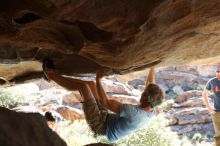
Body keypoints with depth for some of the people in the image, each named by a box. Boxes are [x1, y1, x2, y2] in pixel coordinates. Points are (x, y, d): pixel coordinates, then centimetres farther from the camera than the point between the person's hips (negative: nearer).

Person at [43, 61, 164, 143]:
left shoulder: (134, 112, -37)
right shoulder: (152, 111, -11)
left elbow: (105, 102, -30)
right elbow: (150, 84, 6)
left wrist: (99, 79, -21)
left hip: (99, 124, -8)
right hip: (108, 118, 8)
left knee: (82, 85, -10)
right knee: (90, 84, 10)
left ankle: (51, 75, 9)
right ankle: (55, 75, 18)